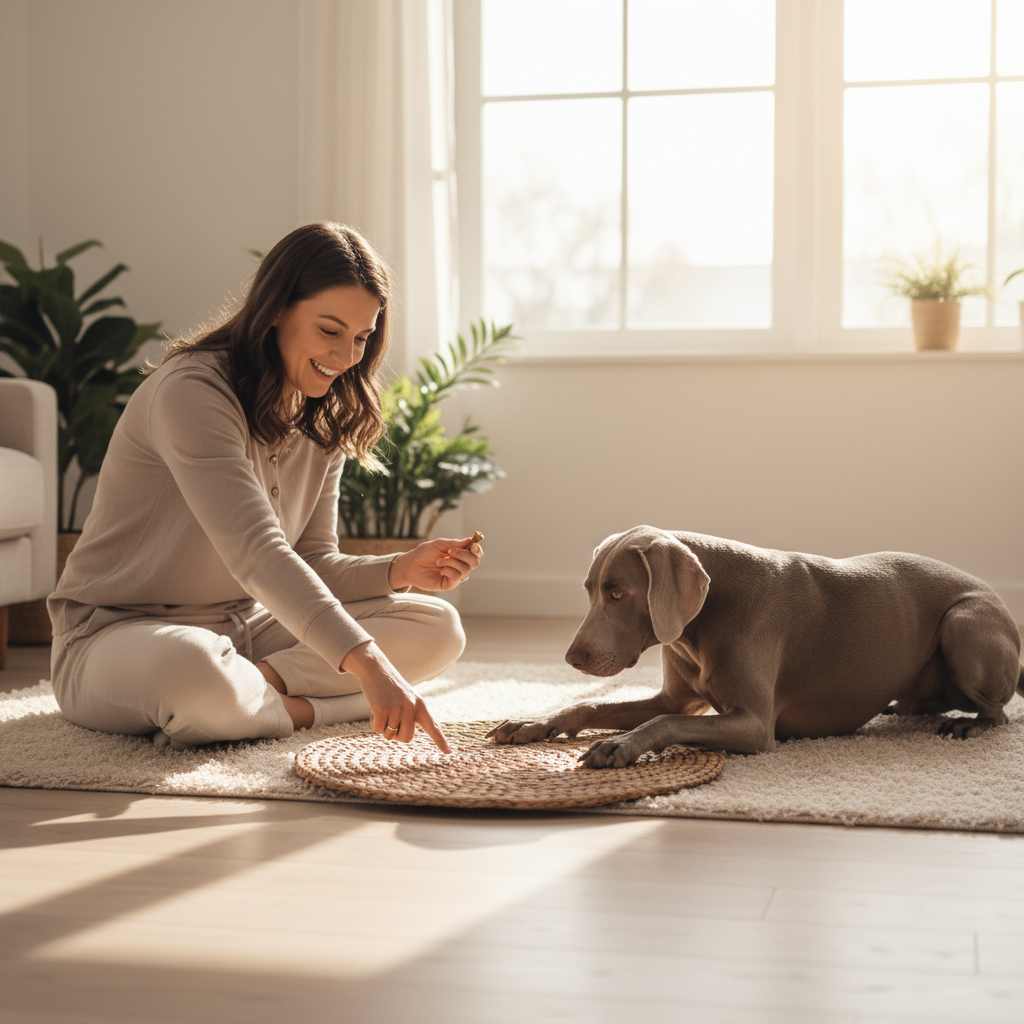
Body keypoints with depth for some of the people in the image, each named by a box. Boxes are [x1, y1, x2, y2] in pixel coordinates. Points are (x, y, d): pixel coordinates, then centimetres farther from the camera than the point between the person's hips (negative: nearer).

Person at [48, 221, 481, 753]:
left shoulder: (323, 423, 6)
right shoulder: (191, 390, -23)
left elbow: (313, 563, 7)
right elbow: (257, 554, -35)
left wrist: (403, 570, -14)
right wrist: (367, 664, -43)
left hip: (246, 629, 8)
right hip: (120, 635, -8)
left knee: (438, 627, -5)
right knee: (191, 671, -45)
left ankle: (261, 683, -18)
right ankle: (305, 704, -16)